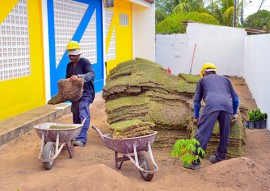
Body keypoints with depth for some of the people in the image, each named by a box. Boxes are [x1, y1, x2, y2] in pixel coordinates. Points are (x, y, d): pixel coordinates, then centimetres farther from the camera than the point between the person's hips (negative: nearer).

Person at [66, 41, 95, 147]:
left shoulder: (84, 62, -8)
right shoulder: (69, 65, 14)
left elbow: (92, 74, -25)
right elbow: (67, 80, 23)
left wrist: (79, 76, -39)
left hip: (85, 94, -8)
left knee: (83, 116, -18)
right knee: (76, 116, 13)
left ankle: (81, 139, -23)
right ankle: (76, 136, 24)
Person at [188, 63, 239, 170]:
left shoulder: (202, 80, 30)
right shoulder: (225, 79, 38)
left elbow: (196, 101, 26)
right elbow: (235, 98, 35)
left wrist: (196, 117, 36)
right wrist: (234, 113, 45)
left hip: (212, 104, -3)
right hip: (227, 105, 3)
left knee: (202, 133, -3)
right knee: (224, 134, 17)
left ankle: (195, 161, -7)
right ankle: (220, 157, 29)